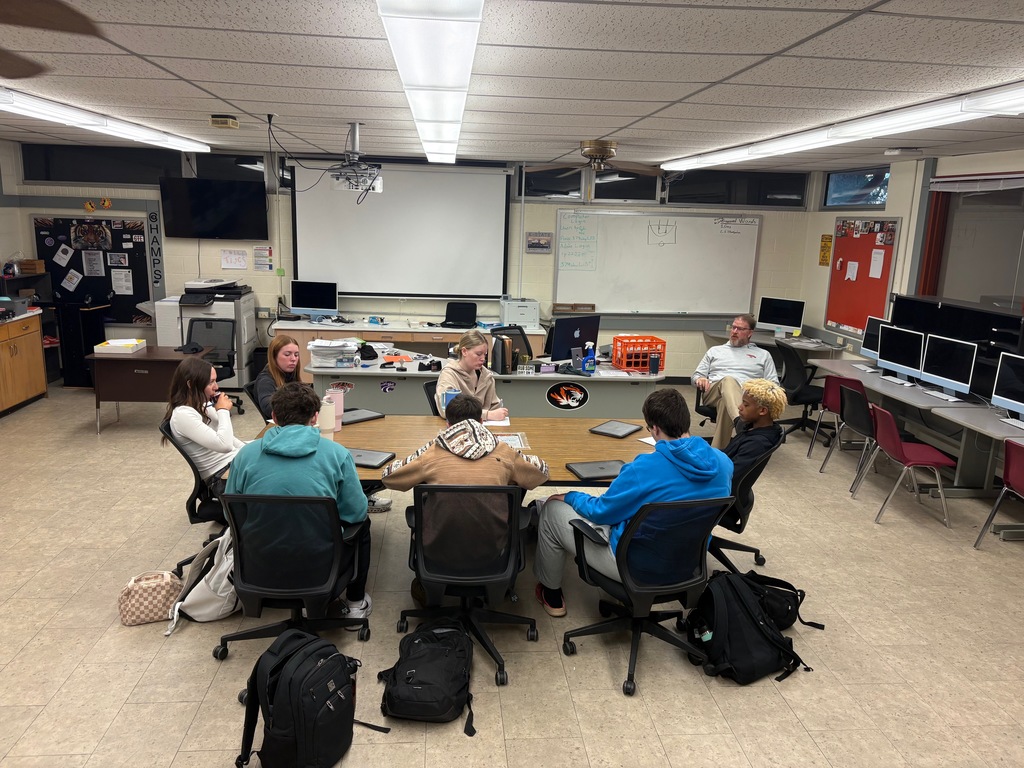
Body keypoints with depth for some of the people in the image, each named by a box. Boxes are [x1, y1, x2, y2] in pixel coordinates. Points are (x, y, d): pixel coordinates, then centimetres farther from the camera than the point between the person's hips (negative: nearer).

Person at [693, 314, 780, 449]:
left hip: (747, 396, -1)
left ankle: (717, 452, -49)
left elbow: (773, 384, 18)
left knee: (726, 402, -42)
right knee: (728, 380, -40)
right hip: (714, 392, 1)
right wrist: (700, 379, 0)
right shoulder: (715, 351, 31)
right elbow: (696, 375, 27)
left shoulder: (763, 355, 27)